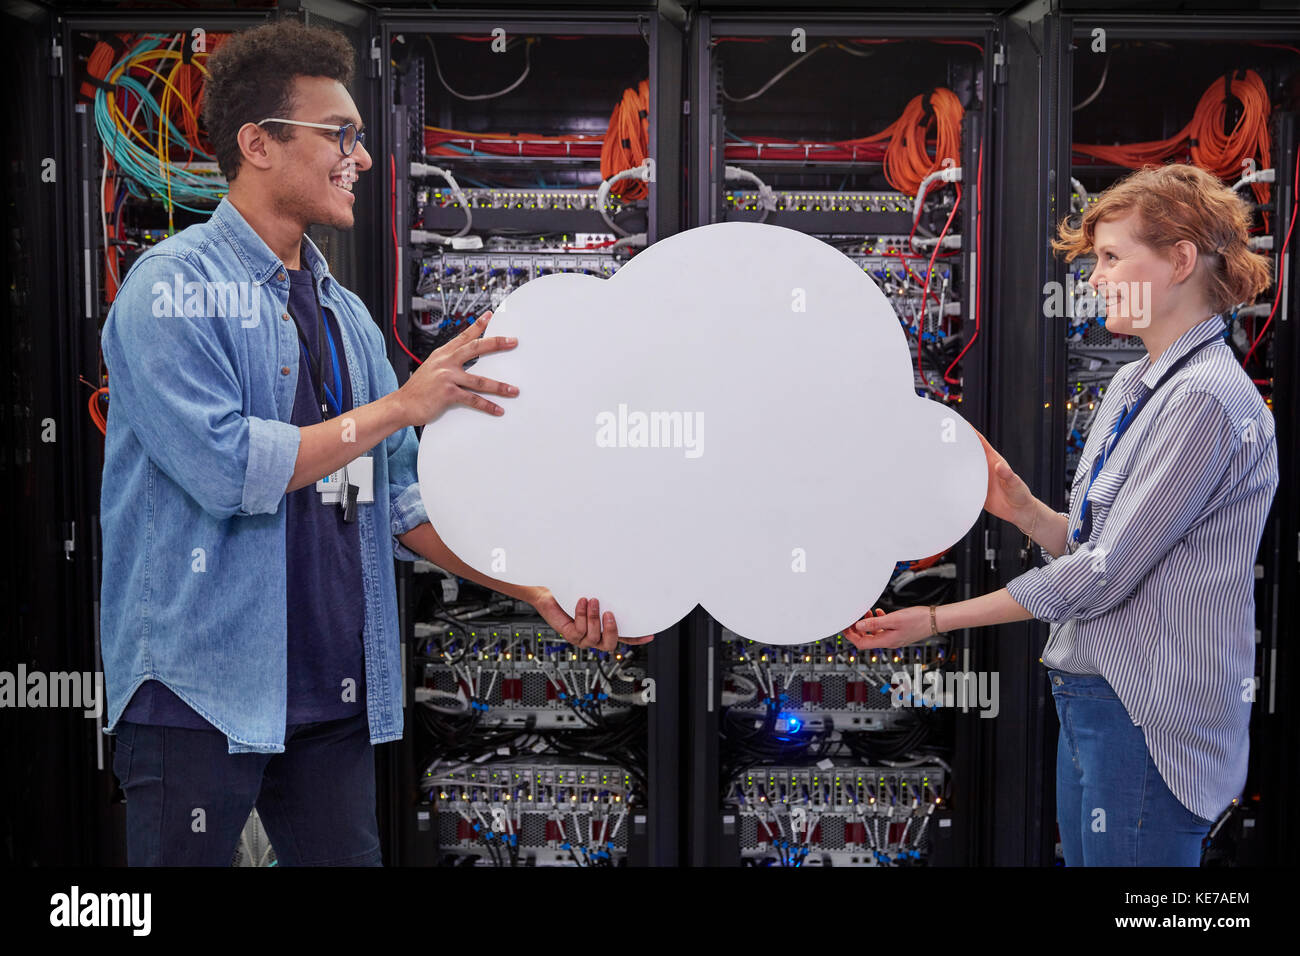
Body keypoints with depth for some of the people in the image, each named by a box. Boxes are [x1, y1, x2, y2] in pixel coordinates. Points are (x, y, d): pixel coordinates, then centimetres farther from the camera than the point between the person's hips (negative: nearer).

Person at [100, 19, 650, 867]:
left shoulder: (346, 313, 14)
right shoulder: (176, 286, -8)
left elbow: (396, 500, 12)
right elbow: (226, 468, -21)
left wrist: (533, 588, 3)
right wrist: (401, 406, -15)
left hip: (333, 695, 7)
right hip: (202, 692, -6)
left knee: (345, 853, 11)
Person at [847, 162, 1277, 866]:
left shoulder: (1207, 399, -17)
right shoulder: (1131, 387, 12)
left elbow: (1104, 575, -20)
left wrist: (938, 620, -15)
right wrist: (1022, 509, -6)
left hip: (1150, 718, -8)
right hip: (1090, 699, 9)